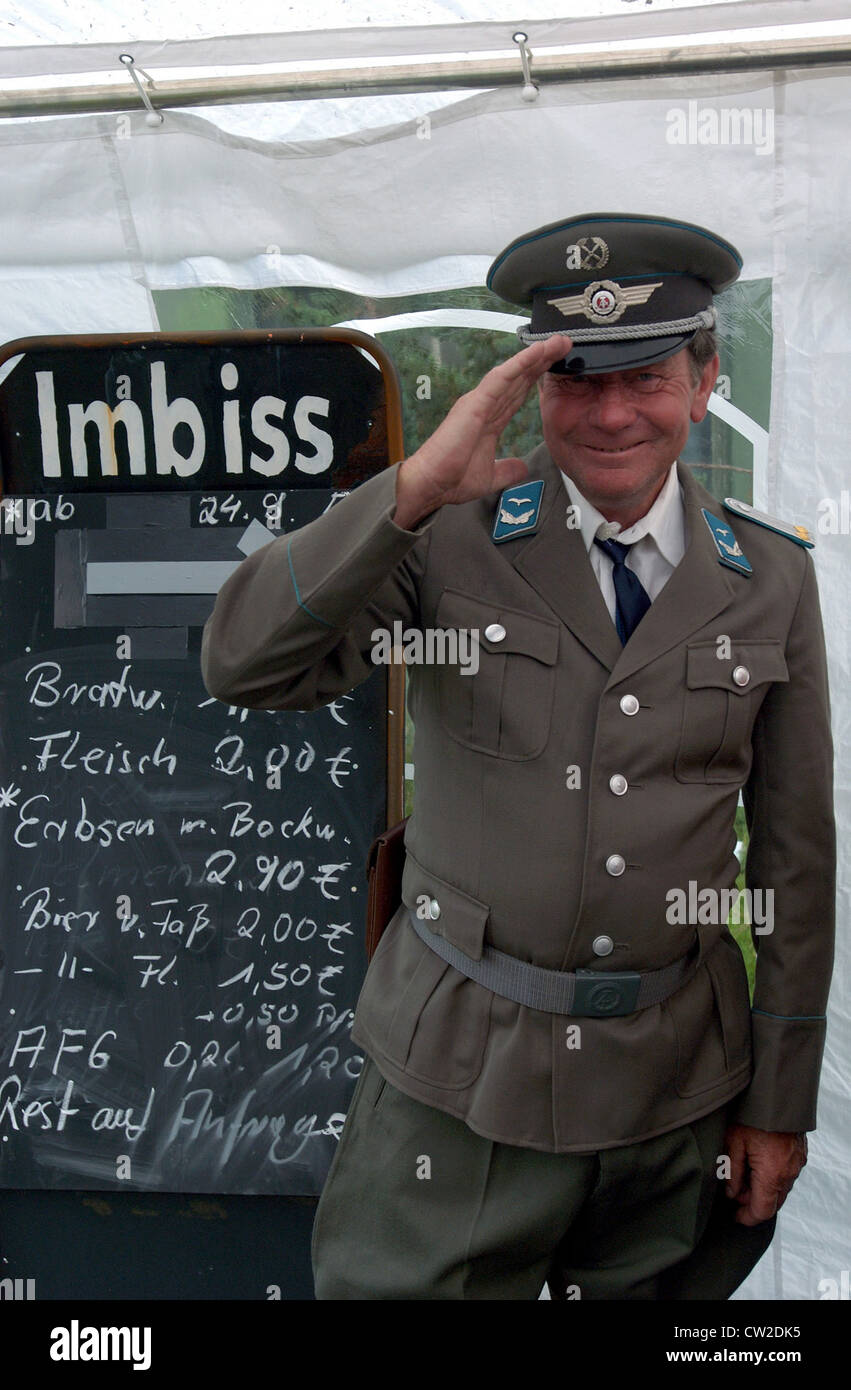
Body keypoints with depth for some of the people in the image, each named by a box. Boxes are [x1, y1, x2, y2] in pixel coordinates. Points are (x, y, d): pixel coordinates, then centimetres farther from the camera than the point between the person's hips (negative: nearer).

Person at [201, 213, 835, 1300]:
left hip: (675, 1087, 2)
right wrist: (413, 485, -28)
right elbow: (243, 667, -19)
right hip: (456, 1082, -1)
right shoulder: (450, 536, -7)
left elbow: (796, 853, 4)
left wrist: (780, 1102, 5)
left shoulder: (771, 577, 0)